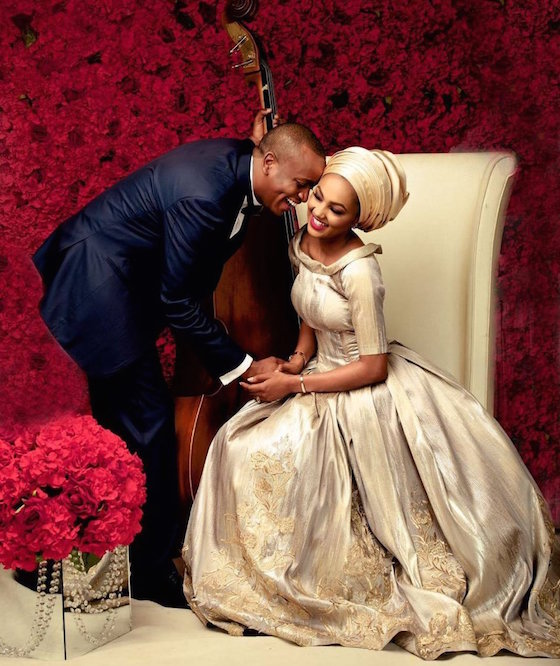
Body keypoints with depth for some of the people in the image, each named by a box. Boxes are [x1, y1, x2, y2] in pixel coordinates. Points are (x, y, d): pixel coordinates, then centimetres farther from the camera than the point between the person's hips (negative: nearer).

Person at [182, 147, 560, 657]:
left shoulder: (360, 270, -27)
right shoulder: (303, 242, -2)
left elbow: (373, 368, -21)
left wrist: (295, 386, -18)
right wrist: (298, 359, -3)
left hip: (369, 393, -8)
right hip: (322, 374, 8)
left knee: (277, 455, -18)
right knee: (242, 446, -4)